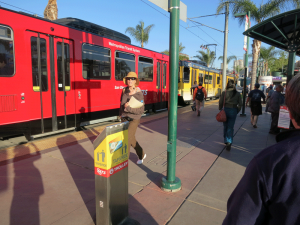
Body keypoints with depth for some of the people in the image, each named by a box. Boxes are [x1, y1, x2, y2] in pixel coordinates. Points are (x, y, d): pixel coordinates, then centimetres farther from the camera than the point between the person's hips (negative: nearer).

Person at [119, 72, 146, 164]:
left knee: (127, 139, -10)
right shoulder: (124, 91, 1)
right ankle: (142, 155, 39)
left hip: (134, 119, -5)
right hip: (124, 118, 6)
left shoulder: (139, 94, -13)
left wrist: (129, 108, -24)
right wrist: (121, 114, 16)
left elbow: (141, 110, -16)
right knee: (131, 140, 17)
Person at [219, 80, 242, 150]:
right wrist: (237, 111, 13)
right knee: (230, 127, 5)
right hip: (233, 111, 0)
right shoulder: (237, 93, -2)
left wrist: (220, 109, 10)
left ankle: (226, 140, 26)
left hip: (226, 110, 0)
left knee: (225, 126, 15)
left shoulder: (224, 93, -7)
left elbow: (220, 102, -5)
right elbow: (240, 104, 2)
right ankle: (229, 141, -9)